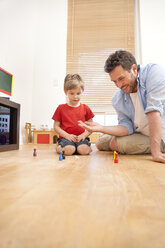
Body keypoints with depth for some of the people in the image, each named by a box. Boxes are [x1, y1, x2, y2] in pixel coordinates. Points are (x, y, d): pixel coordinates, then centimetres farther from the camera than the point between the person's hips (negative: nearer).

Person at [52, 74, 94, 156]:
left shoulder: (85, 108, 9)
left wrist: (84, 135, -10)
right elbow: (56, 126, 4)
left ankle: (88, 146, 3)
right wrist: (67, 135, -10)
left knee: (83, 150, -30)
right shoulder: (61, 108, 5)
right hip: (66, 137, 0)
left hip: (81, 138, 1)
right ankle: (59, 146, 0)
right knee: (69, 150, -31)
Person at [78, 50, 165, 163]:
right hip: (138, 133, 6)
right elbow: (127, 127, -10)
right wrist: (101, 128, -26)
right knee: (101, 142, 8)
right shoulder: (118, 99, -8)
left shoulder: (153, 71, -24)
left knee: (115, 143, -18)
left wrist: (155, 151, -40)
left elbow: (154, 110, -35)